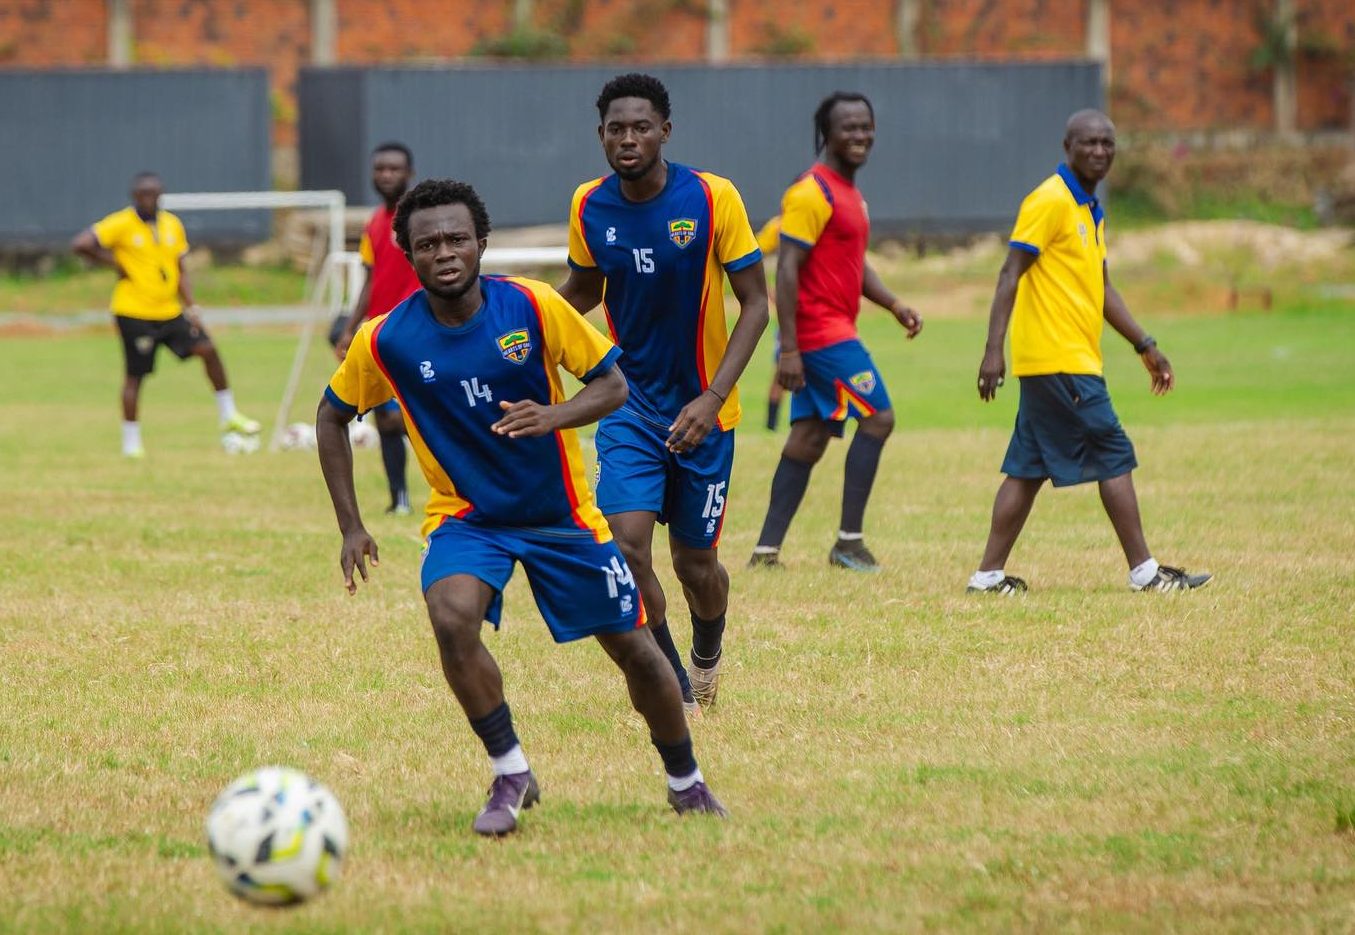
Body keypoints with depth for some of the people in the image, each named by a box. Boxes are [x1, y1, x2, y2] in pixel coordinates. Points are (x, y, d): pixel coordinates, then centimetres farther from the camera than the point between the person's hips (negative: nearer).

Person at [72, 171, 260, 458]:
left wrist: (191, 308, 5)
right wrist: (115, 263, -13)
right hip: (134, 313, -5)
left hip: (170, 312, 5)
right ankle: (131, 443, 11)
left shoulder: (172, 225, 9)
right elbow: (80, 245, -14)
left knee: (207, 349, -8)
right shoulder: (121, 224, -8)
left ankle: (229, 416, 5)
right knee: (134, 376, -1)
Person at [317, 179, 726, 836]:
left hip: (561, 512, 1)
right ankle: (510, 776, -14)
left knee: (634, 647, 6)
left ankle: (686, 783, 32)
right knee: (452, 617, -31)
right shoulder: (385, 340, -13)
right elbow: (331, 417, 3)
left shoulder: (532, 307, -16)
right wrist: (351, 527, -2)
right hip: (466, 516, -1)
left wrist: (555, 416, -28)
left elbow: (612, 383, -7)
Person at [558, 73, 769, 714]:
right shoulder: (589, 206, -4)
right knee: (625, 542, -17)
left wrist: (712, 398, -20)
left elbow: (755, 303, -10)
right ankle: (675, 690, -1)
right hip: (629, 403, 2)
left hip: (702, 410, -2)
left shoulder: (712, 198, -14)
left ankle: (707, 657, 40)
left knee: (695, 561, 6)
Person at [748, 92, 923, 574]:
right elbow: (787, 270, -18)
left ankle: (766, 551, 10)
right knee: (877, 417, -9)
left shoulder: (849, 191, 16)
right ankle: (849, 542, -5)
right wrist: (789, 349, -22)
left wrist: (895, 306, 10)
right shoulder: (812, 193, -14)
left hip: (836, 331, 10)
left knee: (809, 437, 8)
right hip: (820, 331, -10)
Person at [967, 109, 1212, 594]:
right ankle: (1143, 570, -1)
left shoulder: (1091, 209, 18)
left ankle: (990, 573, 8)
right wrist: (994, 349, -22)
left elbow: (1101, 288, 25)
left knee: (1029, 468, 7)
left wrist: (1145, 346, 24)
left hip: (1072, 361, 9)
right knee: (1114, 456, -5)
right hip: (1060, 361, -9)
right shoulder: (1050, 202, -11)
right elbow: (1011, 275, -15)